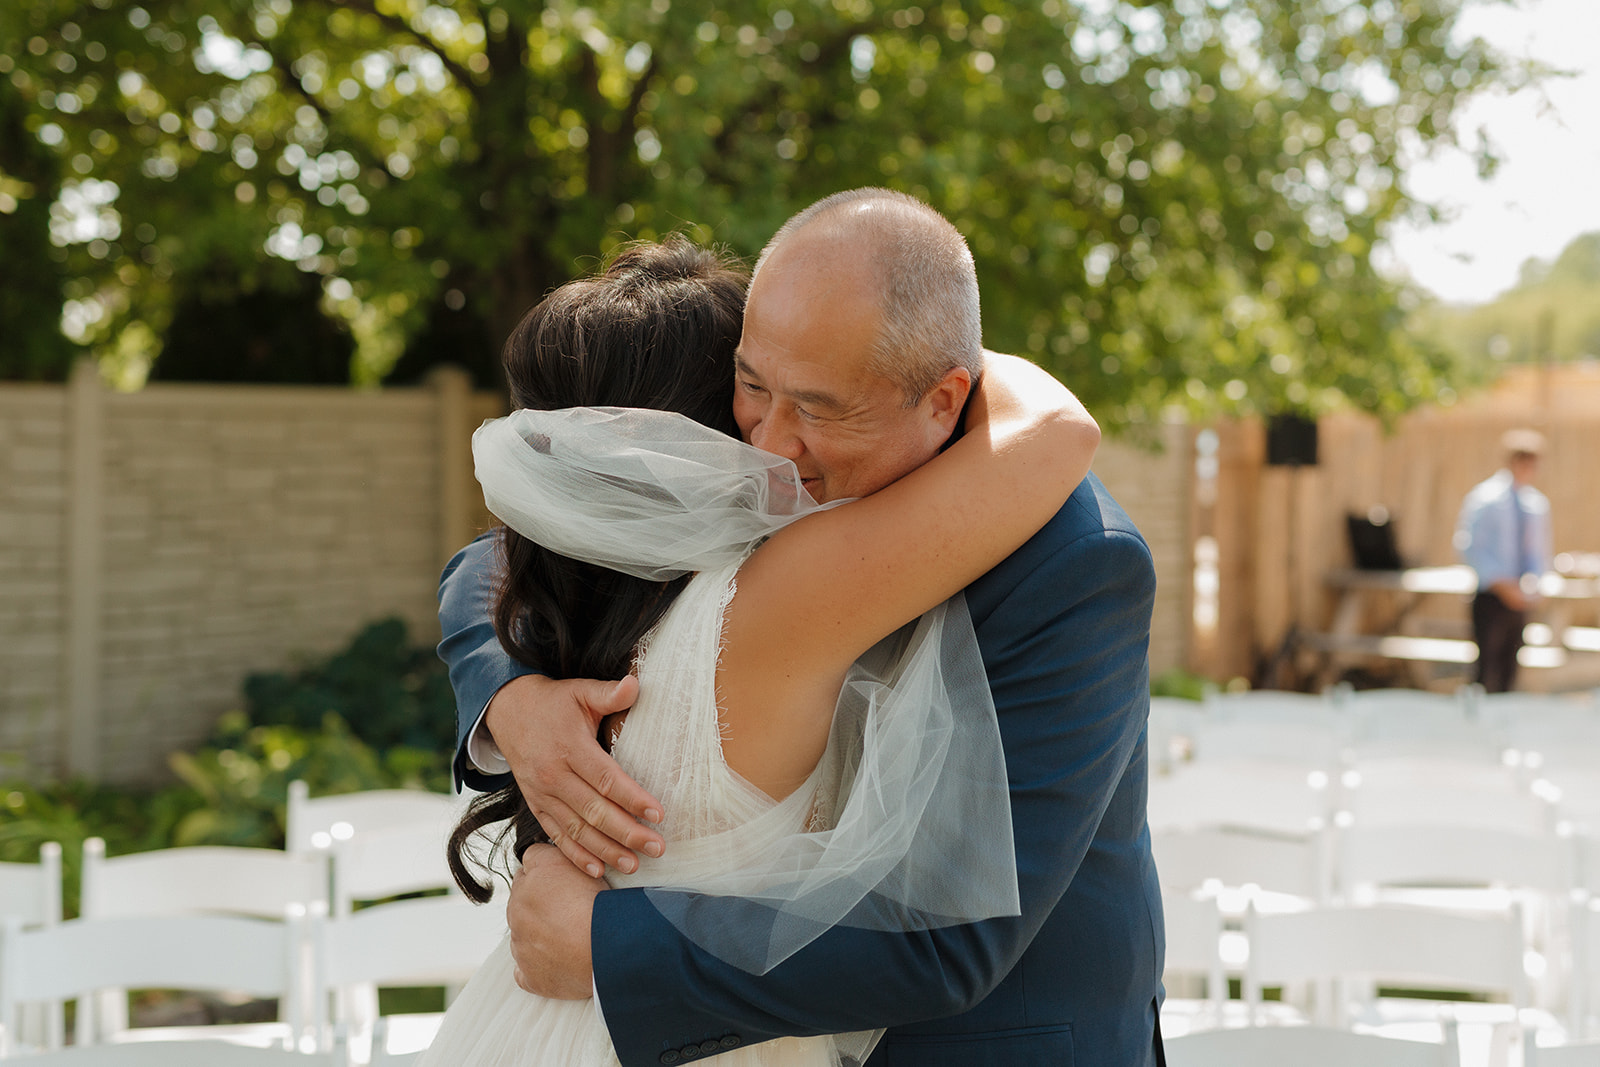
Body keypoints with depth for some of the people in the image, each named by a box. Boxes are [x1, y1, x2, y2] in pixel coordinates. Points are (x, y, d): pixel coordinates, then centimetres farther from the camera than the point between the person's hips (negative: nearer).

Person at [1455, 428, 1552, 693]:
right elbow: (1468, 547, -10)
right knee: (1488, 669, -12)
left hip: (1518, 599, 6)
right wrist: (1501, 585, -15)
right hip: (1490, 598, -6)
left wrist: (1534, 582, -1)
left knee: (1509, 671, 6)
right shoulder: (1484, 498, -8)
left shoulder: (1537, 503, 11)